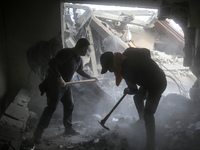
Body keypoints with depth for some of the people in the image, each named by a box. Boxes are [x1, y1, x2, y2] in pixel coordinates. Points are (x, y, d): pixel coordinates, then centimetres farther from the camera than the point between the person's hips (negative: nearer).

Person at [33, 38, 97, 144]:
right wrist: (59, 78, -33)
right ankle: (38, 132, -5)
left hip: (65, 84, 9)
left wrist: (91, 77, 34)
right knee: (52, 107, -13)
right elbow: (52, 63, -29)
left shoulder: (79, 59, 9)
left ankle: (68, 128, 29)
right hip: (54, 83, -9)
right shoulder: (67, 53, -22)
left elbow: (80, 71, 29)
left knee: (69, 105, 12)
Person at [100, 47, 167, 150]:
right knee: (137, 97, 25)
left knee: (148, 114, -12)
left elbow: (133, 90, -15)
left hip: (157, 85, -10)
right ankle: (141, 119, 47)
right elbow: (147, 51, 5)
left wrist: (127, 91, 8)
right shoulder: (128, 52, -11)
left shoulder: (125, 70, -31)